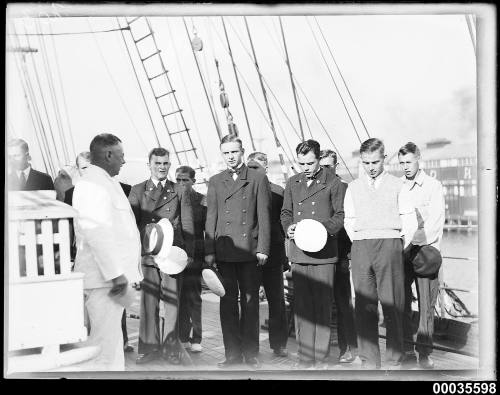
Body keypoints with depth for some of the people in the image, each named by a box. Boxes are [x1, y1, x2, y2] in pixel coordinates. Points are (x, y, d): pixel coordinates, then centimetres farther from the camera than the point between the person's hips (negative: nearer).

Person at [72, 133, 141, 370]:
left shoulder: (106, 182, 19)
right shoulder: (92, 184, -15)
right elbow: (96, 232, -23)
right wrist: (115, 274, -24)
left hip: (114, 275, 11)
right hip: (104, 278, -11)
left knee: (112, 338, 17)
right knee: (105, 341, -6)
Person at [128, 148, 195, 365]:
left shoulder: (180, 192, 11)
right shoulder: (137, 191, 10)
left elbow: (188, 225, 9)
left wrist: (188, 253, 1)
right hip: (147, 253, 0)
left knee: (172, 302, 2)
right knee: (148, 302, 3)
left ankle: (171, 347, 12)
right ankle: (149, 347, 13)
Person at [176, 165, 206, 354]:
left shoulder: (202, 201, 2)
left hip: (194, 255, -2)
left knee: (193, 297, -1)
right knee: (179, 298, 5)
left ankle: (195, 340, 5)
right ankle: (182, 338, 13)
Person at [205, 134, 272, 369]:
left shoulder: (258, 179, 5)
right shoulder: (215, 182, 13)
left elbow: (264, 216, 2)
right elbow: (211, 218, 10)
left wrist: (262, 248, -6)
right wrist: (209, 251, 3)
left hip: (249, 250, -2)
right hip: (223, 250, 2)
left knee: (250, 301, 3)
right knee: (228, 301, 4)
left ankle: (250, 353, 11)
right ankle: (232, 352, 12)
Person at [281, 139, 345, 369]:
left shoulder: (332, 183, 2)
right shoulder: (292, 183, 15)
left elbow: (341, 215, 3)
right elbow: (285, 212, 21)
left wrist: (325, 228, -14)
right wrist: (288, 227, 0)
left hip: (323, 252, -4)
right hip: (298, 251, 4)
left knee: (323, 305, -1)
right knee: (301, 305, 4)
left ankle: (321, 357, 7)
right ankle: (305, 356, 12)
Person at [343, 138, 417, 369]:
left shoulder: (396, 185, 9)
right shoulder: (353, 187, 15)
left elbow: (409, 220, 8)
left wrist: (398, 246, 6)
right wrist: (359, 244, 9)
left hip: (389, 244, -2)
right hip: (361, 247, 2)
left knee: (393, 304, -4)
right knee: (364, 305, 0)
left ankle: (394, 360, 3)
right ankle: (369, 360, 6)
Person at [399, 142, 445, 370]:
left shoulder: (433, 186, 3)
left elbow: (435, 225, -4)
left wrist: (412, 241, -11)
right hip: (400, 253, 2)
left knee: (426, 303, -3)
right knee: (402, 302, -1)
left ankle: (424, 353, 4)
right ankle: (407, 350, 8)